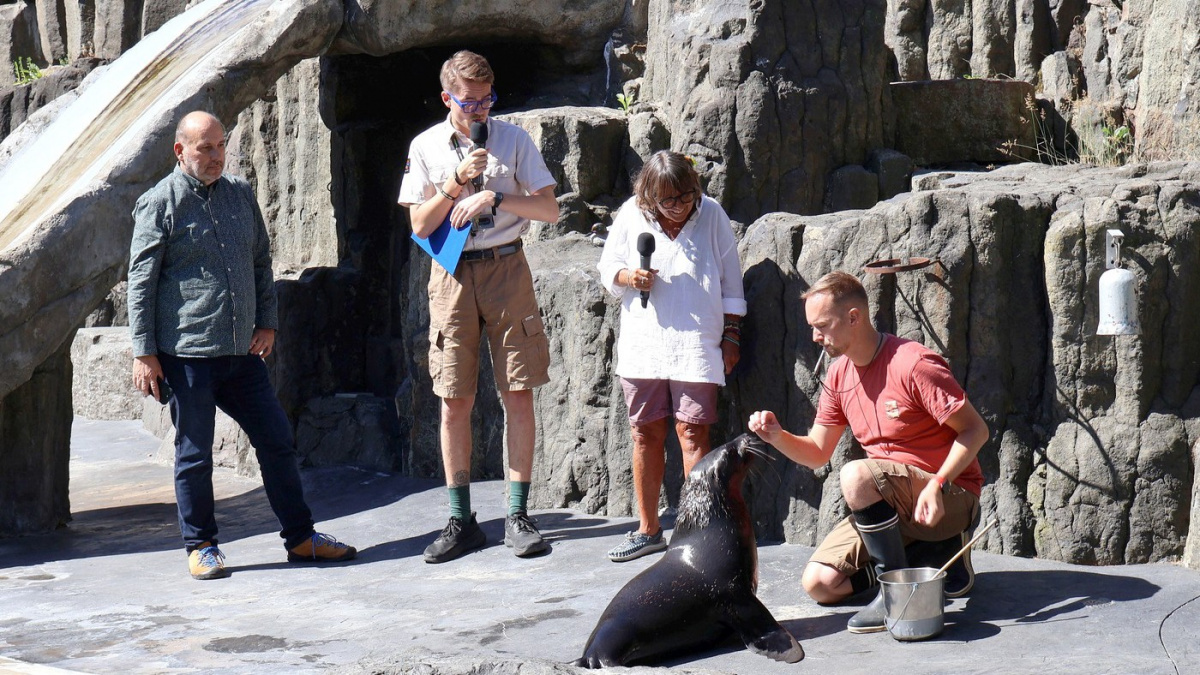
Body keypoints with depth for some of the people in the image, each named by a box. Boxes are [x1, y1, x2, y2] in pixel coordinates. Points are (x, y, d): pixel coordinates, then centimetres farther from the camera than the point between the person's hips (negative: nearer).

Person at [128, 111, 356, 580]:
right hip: (186, 353, -5)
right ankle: (201, 547, 16)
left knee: (277, 440, 6)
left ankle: (300, 537, 16)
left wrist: (267, 321, 11)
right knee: (194, 453, 3)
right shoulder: (160, 203, -4)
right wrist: (144, 352, -9)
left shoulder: (240, 194, 13)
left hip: (241, 349, 5)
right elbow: (141, 282, -5)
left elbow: (261, 261, 21)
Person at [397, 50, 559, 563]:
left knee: (518, 394, -3)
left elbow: (550, 210, 0)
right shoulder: (426, 146, 6)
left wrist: (494, 197, -13)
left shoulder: (512, 138, 4)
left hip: (506, 267, 0)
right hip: (452, 274, 1)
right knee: (454, 401, 0)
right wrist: (455, 184, -11)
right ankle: (460, 521, 8)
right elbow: (420, 225, 3)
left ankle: (518, 516, 5)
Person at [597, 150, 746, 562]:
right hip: (642, 343, 2)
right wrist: (627, 277, -11)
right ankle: (648, 530, 17)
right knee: (645, 434, 7)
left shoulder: (711, 215, 0)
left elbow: (730, 282, 7)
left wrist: (731, 336, 4)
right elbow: (607, 267, 11)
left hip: (696, 343, -2)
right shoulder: (631, 216, 1)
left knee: (691, 431, -8)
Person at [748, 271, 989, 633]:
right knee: (819, 583, -6)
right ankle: (931, 549, 8)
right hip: (893, 500, 8)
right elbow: (817, 453, 9)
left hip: (950, 495, -8)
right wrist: (778, 437, -11)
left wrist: (936, 484, -29)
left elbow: (975, 430, -17)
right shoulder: (838, 377, 5)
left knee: (855, 475, -34)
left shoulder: (913, 364, -19)